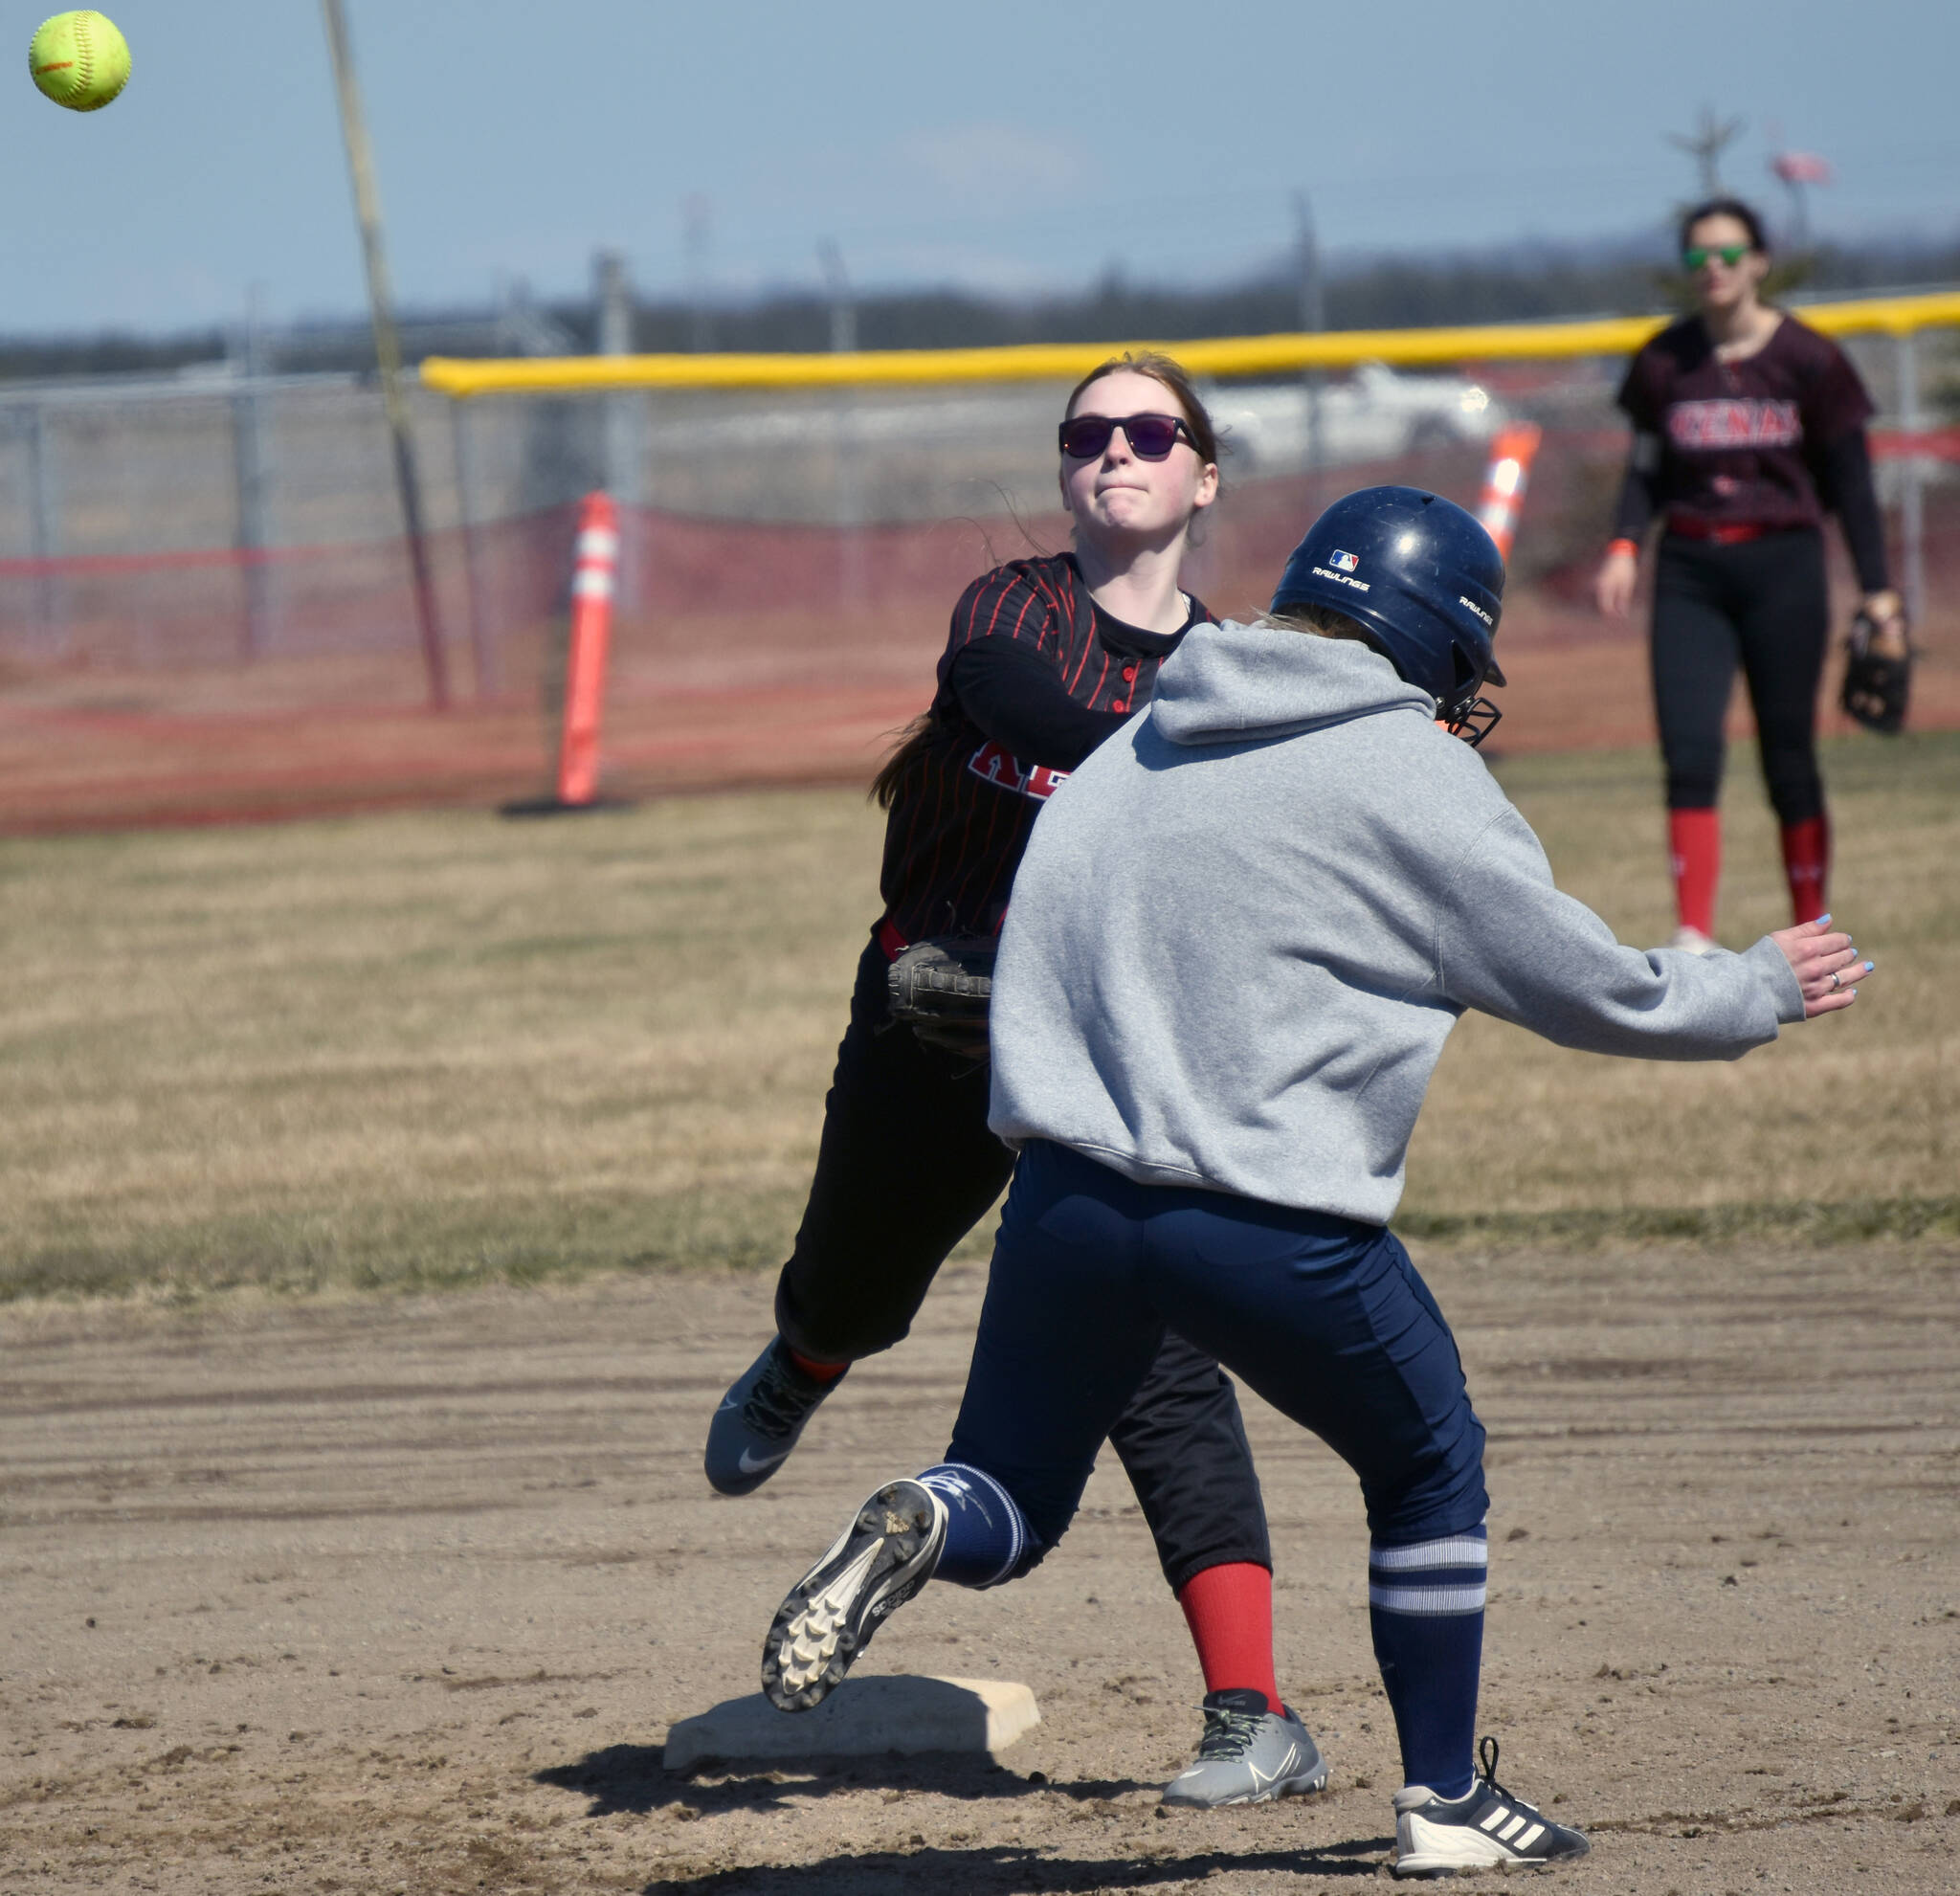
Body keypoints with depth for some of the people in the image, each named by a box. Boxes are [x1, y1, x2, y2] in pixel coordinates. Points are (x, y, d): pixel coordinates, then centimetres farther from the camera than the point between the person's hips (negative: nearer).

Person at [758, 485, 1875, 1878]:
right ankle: (1444, 1803, 24)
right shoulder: (1418, 783, -4)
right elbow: (1592, 992, 2)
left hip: (1065, 1197, 5)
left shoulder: (1144, 747, 14)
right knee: (1431, 1475, 19)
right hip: (1274, 1228, -4)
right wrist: (1766, 989, 18)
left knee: (1008, 1507, 17)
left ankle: (914, 1533, -17)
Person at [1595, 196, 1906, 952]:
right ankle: (1693, 935, -12)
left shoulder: (1807, 359, -2)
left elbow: (1849, 480, 2)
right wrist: (1624, 547, -6)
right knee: (1689, 754, -10)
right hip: (1689, 570, 2)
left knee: (1789, 759, 2)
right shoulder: (1665, 362, 5)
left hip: (1782, 565, -2)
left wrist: (1877, 591, -1)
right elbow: (1648, 470, 13)